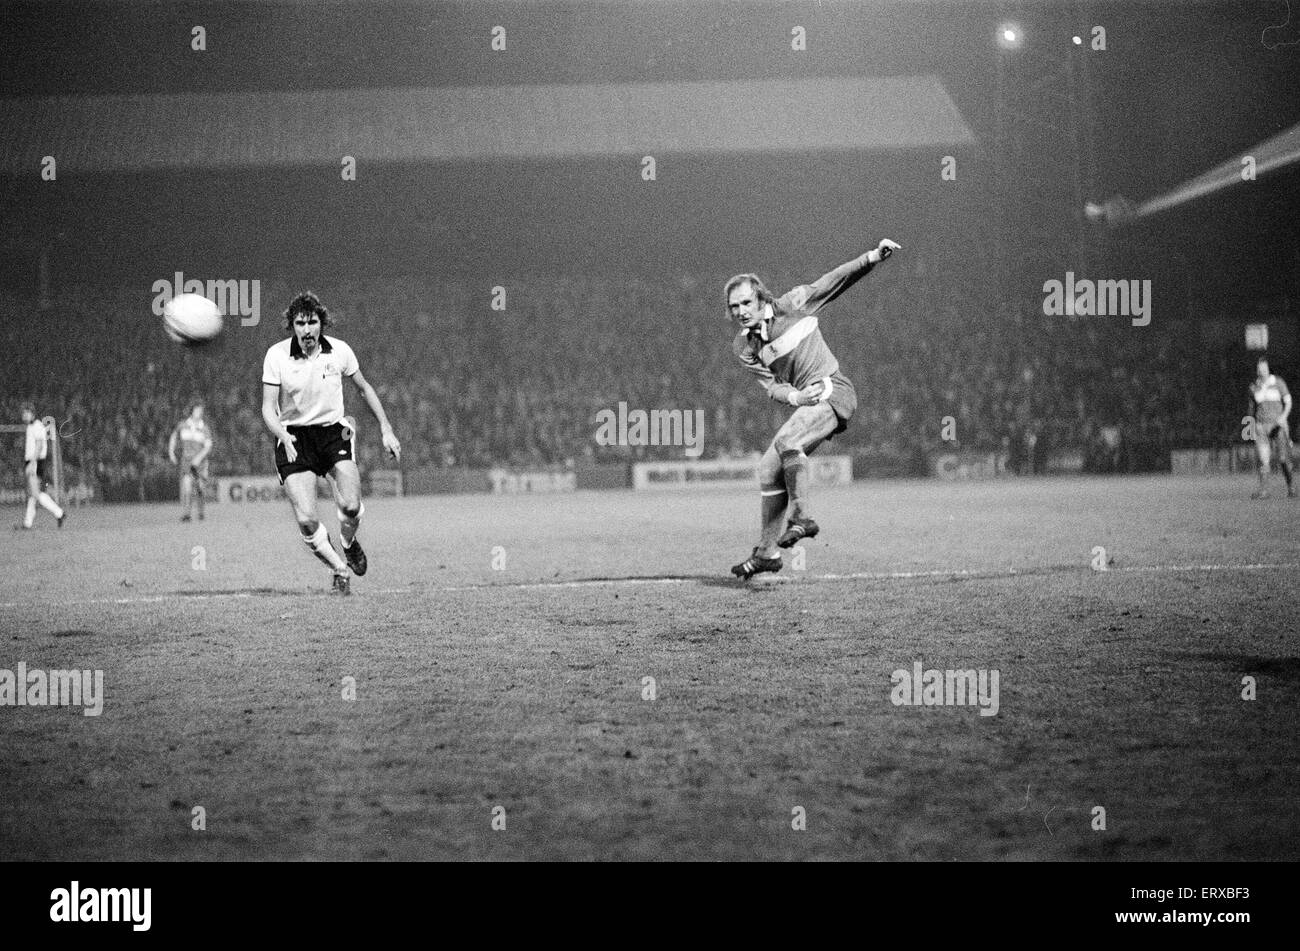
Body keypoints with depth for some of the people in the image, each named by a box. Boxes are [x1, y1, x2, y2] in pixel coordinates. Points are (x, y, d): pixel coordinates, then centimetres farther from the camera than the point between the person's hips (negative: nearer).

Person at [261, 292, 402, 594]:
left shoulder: (339, 351, -5)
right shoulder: (276, 356, -10)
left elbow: (364, 388, 12)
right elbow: (268, 408, -10)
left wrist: (386, 430, 10)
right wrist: (283, 437, -30)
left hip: (333, 432, 1)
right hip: (294, 438, -1)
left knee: (350, 506, -19)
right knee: (306, 520, -15)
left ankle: (349, 545, 17)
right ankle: (339, 570, 11)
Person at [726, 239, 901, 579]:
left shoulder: (791, 306, -4)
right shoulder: (743, 347, 5)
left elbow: (835, 281, -2)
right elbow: (771, 386, -1)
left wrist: (872, 258, -14)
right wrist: (795, 396, -23)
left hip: (833, 390, -6)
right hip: (806, 401, 6)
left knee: (787, 441, -29)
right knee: (769, 468, 2)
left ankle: (802, 518, -25)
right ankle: (767, 551, 12)